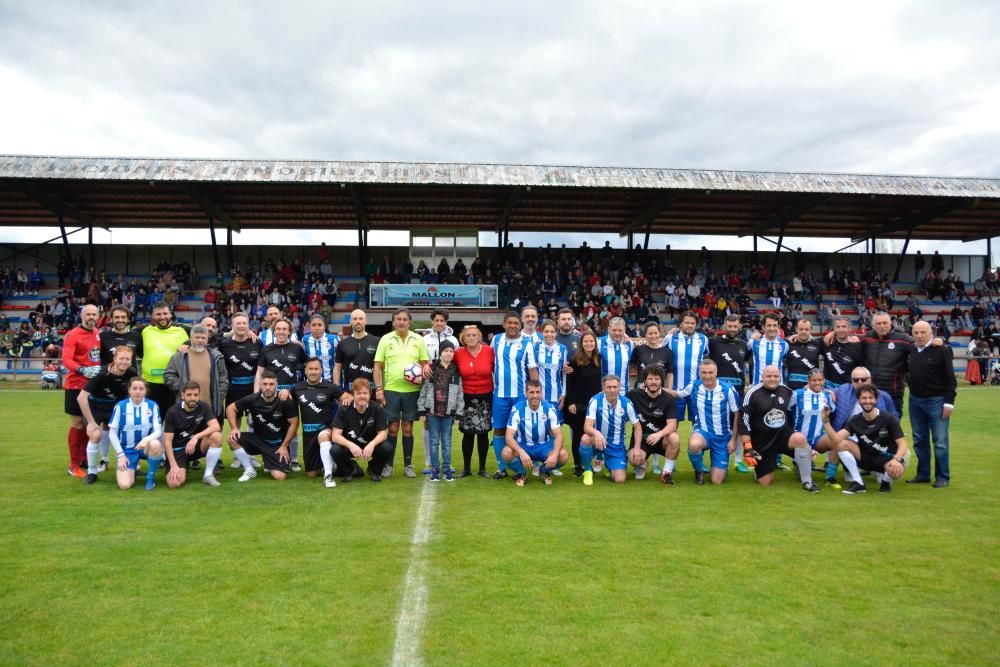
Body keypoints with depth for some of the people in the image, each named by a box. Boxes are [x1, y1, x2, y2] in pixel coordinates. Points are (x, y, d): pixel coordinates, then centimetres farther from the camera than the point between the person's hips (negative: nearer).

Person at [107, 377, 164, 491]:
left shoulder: (153, 406, -6)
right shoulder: (120, 406, -7)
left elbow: (158, 431, -8)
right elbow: (112, 433, -2)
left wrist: (146, 439, -30)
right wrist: (120, 454, -8)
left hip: (145, 446, 1)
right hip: (127, 449, 0)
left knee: (155, 444, -37)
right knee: (124, 485, -18)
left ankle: (150, 477, -11)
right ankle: (132, 468, 19)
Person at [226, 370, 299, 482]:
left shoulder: (285, 401, -18)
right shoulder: (253, 399, -12)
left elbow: (294, 423, -10)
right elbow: (230, 408, 0)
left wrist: (284, 446, -10)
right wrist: (234, 428, -14)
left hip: (277, 443, -2)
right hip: (257, 439, 3)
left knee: (279, 476, -18)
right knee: (233, 438, -21)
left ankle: (271, 465, 20)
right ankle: (249, 470, -4)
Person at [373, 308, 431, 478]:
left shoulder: (418, 340, 4)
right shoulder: (385, 339, 1)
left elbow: (425, 362, 9)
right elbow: (378, 366, 1)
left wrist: (422, 373, -13)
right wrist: (378, 389, -5)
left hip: (412, 390, 1)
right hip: (391, 389, -1)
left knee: (408, 428, 8)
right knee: (392, 428, 3)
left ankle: (408, 465, 17)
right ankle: (388, 465, 14)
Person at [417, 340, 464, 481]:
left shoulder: (456, 371, 3)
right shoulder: (431, 369, 0)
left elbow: (460, 393, 3)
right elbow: (423, 390, 2)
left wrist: (459, 413, -1)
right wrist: (421, 410, -1)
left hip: (448, 412, 0)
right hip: (432, 411, 0)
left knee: (447, 442, 6)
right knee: (434, 441, 6)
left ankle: (446, 469, 15)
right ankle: (435, 469, 13)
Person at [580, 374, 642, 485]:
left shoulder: (626, 403, -11)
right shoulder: (595, 401, -17)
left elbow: (637, 427, 0)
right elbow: (587, 427, -23)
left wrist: (637, 448, -13)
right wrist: (596, 433, -46)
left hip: (617, 447, 2)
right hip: (598, 441, -2)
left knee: (619, 480, -12)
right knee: (585, 438, -36)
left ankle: (606, 463, 25)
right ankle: (588, 471, -7)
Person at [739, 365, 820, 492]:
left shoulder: (786, 391, 2)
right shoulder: (753, 394, -11)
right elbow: (744, 421, -13)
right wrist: (747, 447, -18)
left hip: (783, 434, 3)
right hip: (762, 441, -3)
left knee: (800, 439, -31)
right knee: (766, 482, -3)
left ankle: (807, 481, -17)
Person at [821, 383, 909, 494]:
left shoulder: (888, 419, -13)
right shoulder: (855, 421, -4)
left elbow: (902, 444, -15)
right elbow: (836, 439, -17)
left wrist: (897, 459, -36)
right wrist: (826, 420, -29)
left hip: (887, 458, -3)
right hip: (866, 457, 3)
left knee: (896, 470, -38)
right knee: (842, 445, -22)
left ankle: (885, 479, 3)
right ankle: (858, 483, -9)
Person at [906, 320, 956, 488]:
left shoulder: (941, 350, -10)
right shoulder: (910, 350, 5)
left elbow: (950, 379, -10)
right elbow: (906, 370, 22)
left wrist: (949, 402, -13)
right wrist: (911, 385, 8)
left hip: (936, 401, -5)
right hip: (915, 400, 6)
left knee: (940, 441, 0)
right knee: (919, 440, 12)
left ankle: (943, 477, 10)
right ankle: (923, 474, 22)